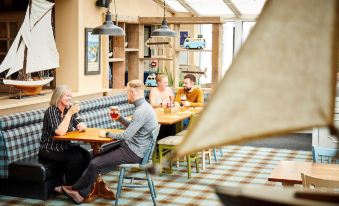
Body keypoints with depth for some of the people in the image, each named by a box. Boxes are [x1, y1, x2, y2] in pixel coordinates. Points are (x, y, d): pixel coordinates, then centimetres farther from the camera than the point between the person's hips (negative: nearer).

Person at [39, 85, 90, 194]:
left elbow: (82, 125, 2)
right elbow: (60, 132, -29)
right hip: (49, 151, -6)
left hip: (65, 147, 7)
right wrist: (69, 114, -29)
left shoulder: (69, 108, 3)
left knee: (86, 155, -17)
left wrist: (81, 126, -22)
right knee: (76, 158, -26)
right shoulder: (51, 111, -17)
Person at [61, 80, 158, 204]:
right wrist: (119, 118, 12)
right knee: (99, 155, 9)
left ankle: (76, 188, 15)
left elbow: (126, 135, -26)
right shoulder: (144, 106, 10)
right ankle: (82, 194, 9)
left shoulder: (141, 111, -23)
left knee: (95, 164, -7)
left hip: (133, 153, -10)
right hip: (132, 147, 10)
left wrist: (107, 134, -11)